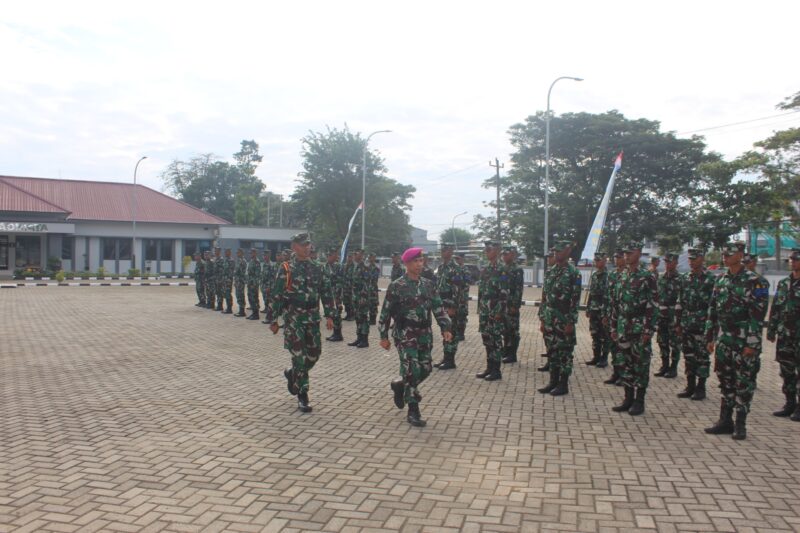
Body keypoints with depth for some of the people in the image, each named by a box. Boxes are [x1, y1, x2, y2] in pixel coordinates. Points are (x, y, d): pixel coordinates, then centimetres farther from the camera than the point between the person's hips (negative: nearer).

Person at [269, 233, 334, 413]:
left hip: (312, 318, 5)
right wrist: (273, 320, -5)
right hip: (293, 318, -4)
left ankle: (292, 374, 36)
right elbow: (276, 295, -3)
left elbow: (326, 293, 9)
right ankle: (302, 397, 1)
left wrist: (329, 316, 0)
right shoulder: (286, 269, -3)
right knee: (299, 356, -7)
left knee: (314, 354, 8)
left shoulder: (317, 269, 9)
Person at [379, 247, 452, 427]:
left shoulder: (428, 284, 7)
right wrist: (384, 336, -5)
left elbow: (438, 307, 8)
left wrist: (445, 328, -2)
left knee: (425, 369, 9)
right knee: (413, 371, -10)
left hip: (425, 334, 6)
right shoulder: (396, 286, -8)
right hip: (405, 335, -6)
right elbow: (386, 312, -5)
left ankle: (400, 386, 37)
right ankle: (413, 411, 2)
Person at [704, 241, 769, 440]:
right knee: (725, 382, 11)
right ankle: (725, 421, 20)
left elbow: (758, 315, -13)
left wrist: (752, 344, -16)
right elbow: (712, 311, 13)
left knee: (744, 383, 3)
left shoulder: (753, 281, -9)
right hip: (723, 341, 6)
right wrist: (710, 338, 11)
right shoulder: (720, 281, 10)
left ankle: (740, 425, 12)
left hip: (744, 342, -6)